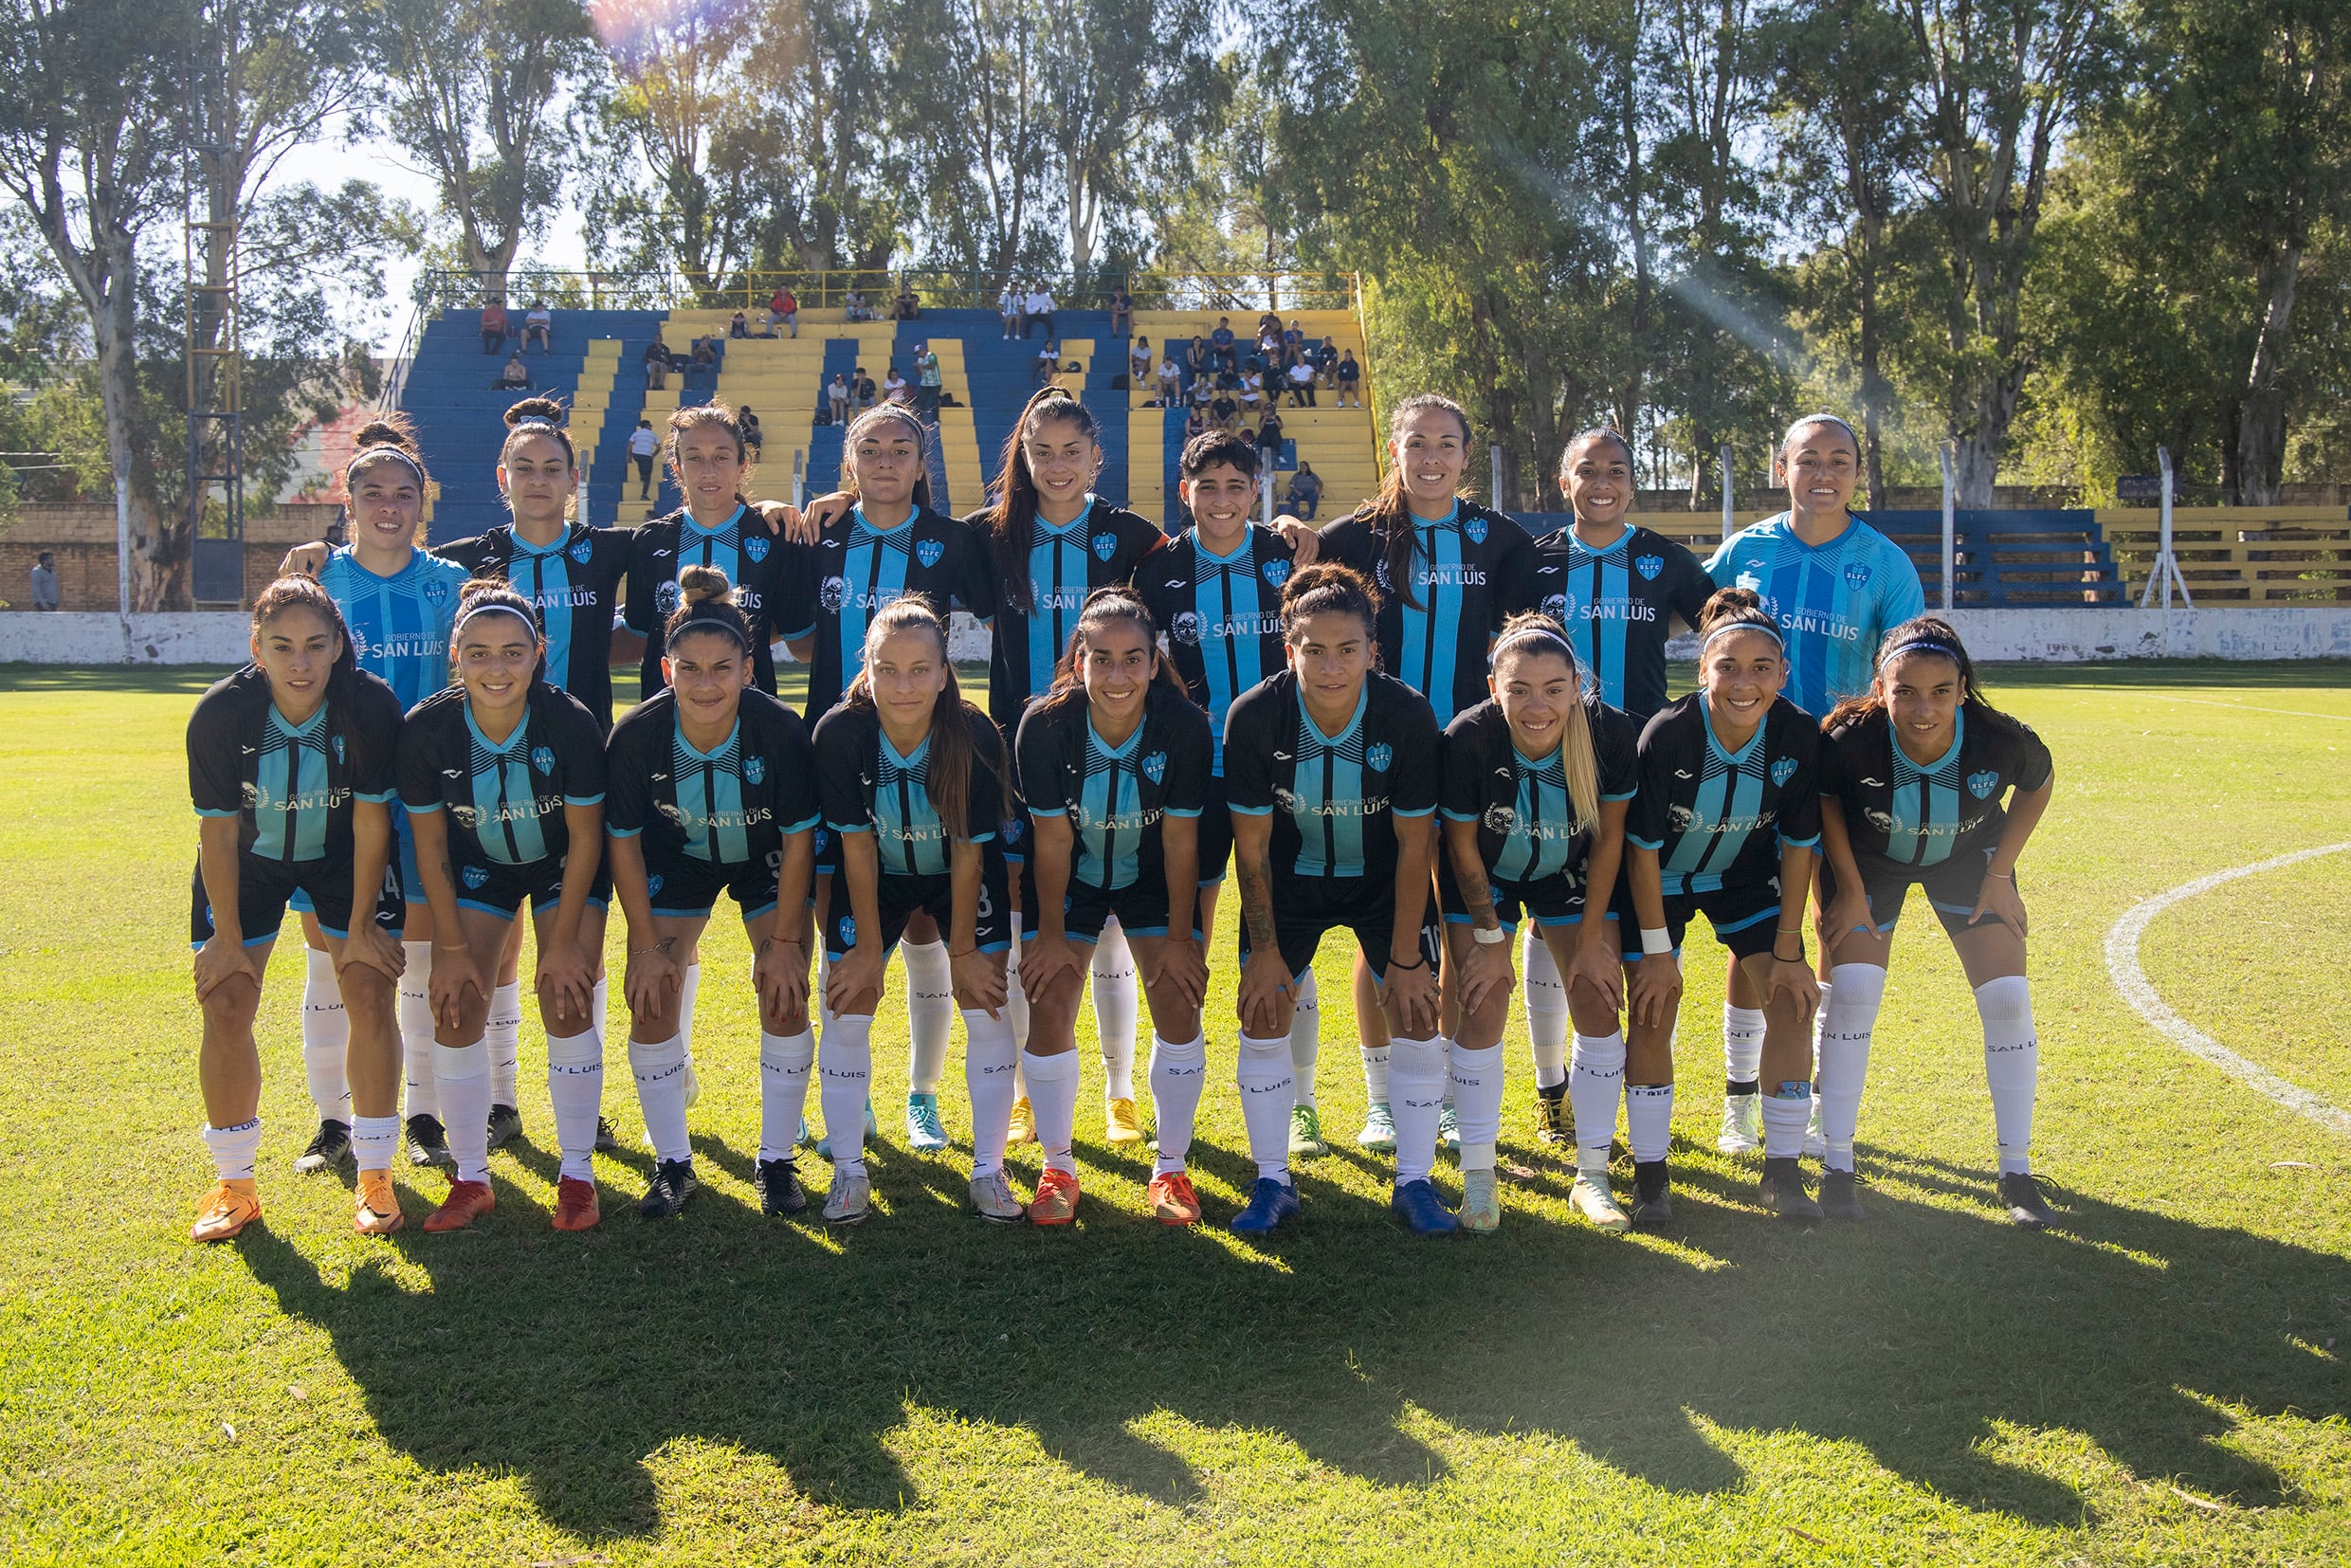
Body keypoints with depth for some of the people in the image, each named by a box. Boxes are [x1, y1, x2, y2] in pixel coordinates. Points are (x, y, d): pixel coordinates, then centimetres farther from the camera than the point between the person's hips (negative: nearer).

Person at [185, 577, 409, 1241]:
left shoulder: (371, 704, -27)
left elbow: (371, 819, -19)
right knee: (225, 1005, -6)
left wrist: (360, 930, -14)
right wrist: (229, 937, -11)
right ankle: (233, 1185, 11)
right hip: (248, 859, 1)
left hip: (345, 856, 0)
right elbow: (217, 830, -16)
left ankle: (375, 1175, 4)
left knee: (369, 993, -11)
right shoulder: (219, 714, -26)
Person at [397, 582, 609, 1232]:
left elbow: (586, 839, -17)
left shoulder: (570, 722, -30)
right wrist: (454, 945, -10)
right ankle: (471, 1179, 9)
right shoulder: (427, 728, -25)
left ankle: (577, 1174, 4)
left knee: (566, 1001, -11)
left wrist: (564, 941, -15)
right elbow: (430, 845, -12)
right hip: (479, 866, 2)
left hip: (565, 867, -2)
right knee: (456, 1006, -6)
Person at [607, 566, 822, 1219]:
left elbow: (798, 840, -18)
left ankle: (777, 1161, 9)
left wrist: (784, 941, -15)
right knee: (651, 1003, -6)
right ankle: (673, 1164, 11)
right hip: (676, 860, 1)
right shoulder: (636, 735, -29)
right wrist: (647, 945, -13)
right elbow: (623, 842, -15)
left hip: (767, 862, -1)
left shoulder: (781, 730, -32)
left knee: (785, 998, -8)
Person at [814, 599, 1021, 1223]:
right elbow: (857, 847, -18)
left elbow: (969, 853, -19)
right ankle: (848, 1172, 11)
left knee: (987, 1007, -6)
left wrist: (964, 950, -11)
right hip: (877, 876, 1)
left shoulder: (977, 737, -29)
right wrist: (868, 947, -12)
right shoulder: (839, 734, -28)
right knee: (847, 1009, -4)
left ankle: (989, 1171, 9)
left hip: (961, 877, 0)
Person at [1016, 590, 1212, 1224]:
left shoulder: (1184, 727, -27)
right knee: (1049, 1009, -8)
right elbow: (1052, 840, -17)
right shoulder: (1045, 726, -27)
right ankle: (1058, 1168, 11)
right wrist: (1051, 933, -10)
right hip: (1071, 879, 0)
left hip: (1152, 878, 0)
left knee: (1178, 1002, -9)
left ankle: (1170, 1168, 9)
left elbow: (1181, 840, -17)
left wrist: (1181, 937, -11)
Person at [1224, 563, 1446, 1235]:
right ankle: (1273, 1182, 12)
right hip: (1290, 878, 0)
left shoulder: (1408, 715, -27)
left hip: (1383, 879, 0)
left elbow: (1415, 845, -17)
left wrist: (1406, 958, -14)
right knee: (1262, 1015, -4)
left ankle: (1414, 1181, 12)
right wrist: (1264, 950, -11)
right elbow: (1251, 844, -14)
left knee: (1417, 1017, -5)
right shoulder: (1254, 716, -26)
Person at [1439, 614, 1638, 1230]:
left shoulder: (1612, 733, -29)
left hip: (1570, 874, 2)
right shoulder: (1468, 738, -33)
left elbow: (1609, 838, -13)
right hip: (1484, 878, -2)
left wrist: (1592, 936, -9)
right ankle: (1477, 1179, 3)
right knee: (1483, 1008, -11)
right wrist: (1489, 938, -11)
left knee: (1599, 1002, -5)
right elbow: (1462, 846, -17)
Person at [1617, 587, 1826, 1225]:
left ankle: (1783, 1171, 5)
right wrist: (1657, 949, -16)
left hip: (1744, 874, 3)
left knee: (1793, 999, -7)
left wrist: (1788, 948, -9)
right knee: (1653, 1009, -7)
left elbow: (1798, 846, -11)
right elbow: (1642, 848, -20)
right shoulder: (1666, 734, -32)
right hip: (1662, 878, -2)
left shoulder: (1800, 736, -24)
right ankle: (1650, 1173, 7)